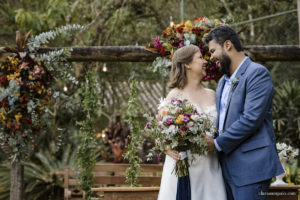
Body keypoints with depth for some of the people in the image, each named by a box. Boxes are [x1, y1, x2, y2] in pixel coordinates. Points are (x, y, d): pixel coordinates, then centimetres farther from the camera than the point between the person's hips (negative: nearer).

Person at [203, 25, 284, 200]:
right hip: (228, 167, 8)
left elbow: (251, 119, -17)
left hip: (250, 166, -8)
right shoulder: (223, 81, 21)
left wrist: (218, 144, -11)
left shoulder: (257, 73, -8)